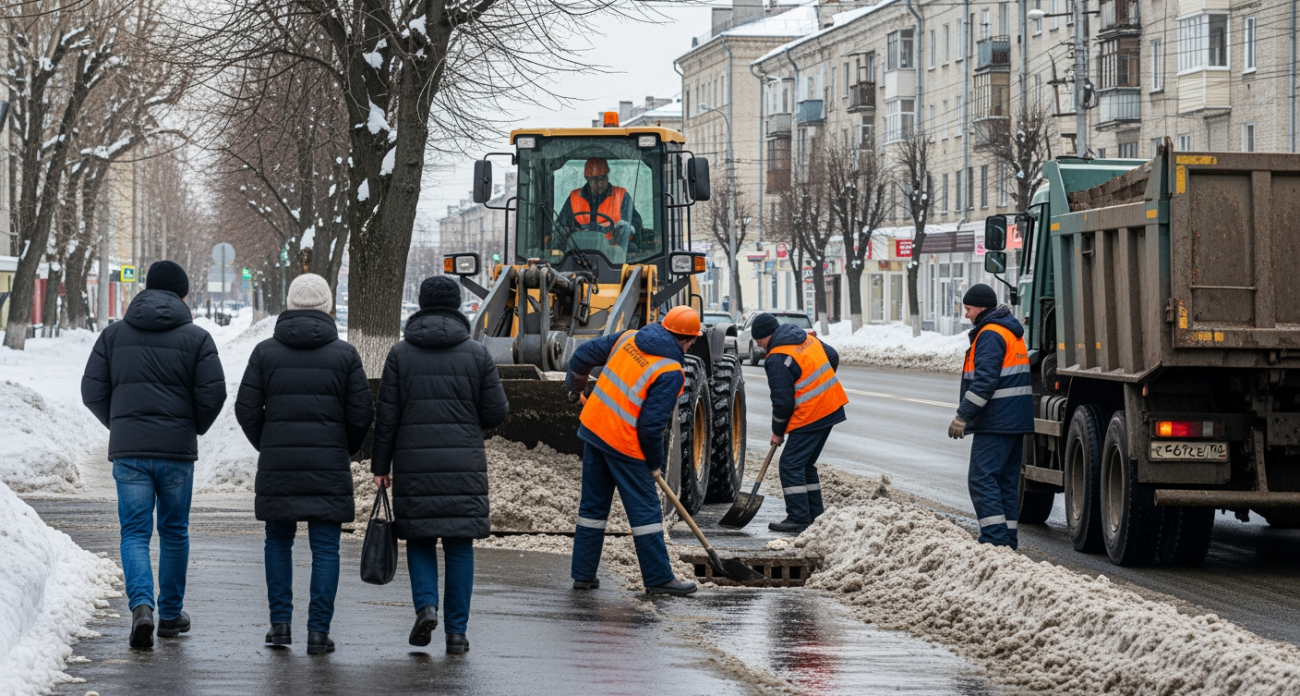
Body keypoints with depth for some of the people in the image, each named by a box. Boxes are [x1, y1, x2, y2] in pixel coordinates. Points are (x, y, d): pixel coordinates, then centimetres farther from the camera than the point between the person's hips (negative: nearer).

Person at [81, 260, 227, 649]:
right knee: (174, 531, 13)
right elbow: (213, 393, -7)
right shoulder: (196, 338, -2)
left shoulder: (114, 334, 5)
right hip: (177, 450, -1)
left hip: (127, 450, 1)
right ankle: (171, 614, 20)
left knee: (135, 532, 2)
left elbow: (92, 391, 2)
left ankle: (141, 605, -20)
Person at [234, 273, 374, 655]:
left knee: (278, 541, 17)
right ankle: (318, 631, -2)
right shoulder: (344, 354, -1)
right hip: (329, 467, -1)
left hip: (277, 465, 1)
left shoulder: (266, 351, 1)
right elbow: (362, 413, -1)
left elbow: (246, 409, 1)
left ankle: (280, 621, 11)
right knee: (325, 549, 3)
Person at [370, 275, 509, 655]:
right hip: (464, 464, 0)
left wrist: (381, 465, 6)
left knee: (419, 538, 13)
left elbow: (387, 416, 0)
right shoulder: (477, 354, 1)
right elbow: (496, 413, 1)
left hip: (414, 464, 0)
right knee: (459, 545, 5)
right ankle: (456, 631, 4)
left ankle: (426, 604, -9)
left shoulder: (400, 353, 1)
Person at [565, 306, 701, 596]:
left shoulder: (628, 338, 4)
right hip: (624, 444, -7)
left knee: (593, 505, 15)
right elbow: (652, 424, -18)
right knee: (645, 511, 3)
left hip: (593, 427, 7)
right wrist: (656, 460, -2)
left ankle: (583, 574, 19)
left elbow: (584, 354, 13)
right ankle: (659, 578, 7)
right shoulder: (671, 373, -15)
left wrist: (576, 386, 32)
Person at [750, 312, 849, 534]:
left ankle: (798, 519, -7)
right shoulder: (808, 339, 10)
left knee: (791, 465, -4)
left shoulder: (777, 359, -16)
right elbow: (833, 357, 21)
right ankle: (815, 514, 21)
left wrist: (778, 432, -2)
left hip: (809, 416, -9)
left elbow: (782, 400, -15)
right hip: (831, 406, 9)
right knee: (806, 464, 18)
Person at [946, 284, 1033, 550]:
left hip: (995, 422, -10)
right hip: (1016, 421, 10)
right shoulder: (1012, 332, 20)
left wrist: (962, 416, -20)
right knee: (1006, 480, 11)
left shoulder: (990, 335, -13)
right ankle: (1008, 540, 11)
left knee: (982, 478, -11)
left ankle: (995, 539, -18)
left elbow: (984, 380, -22)